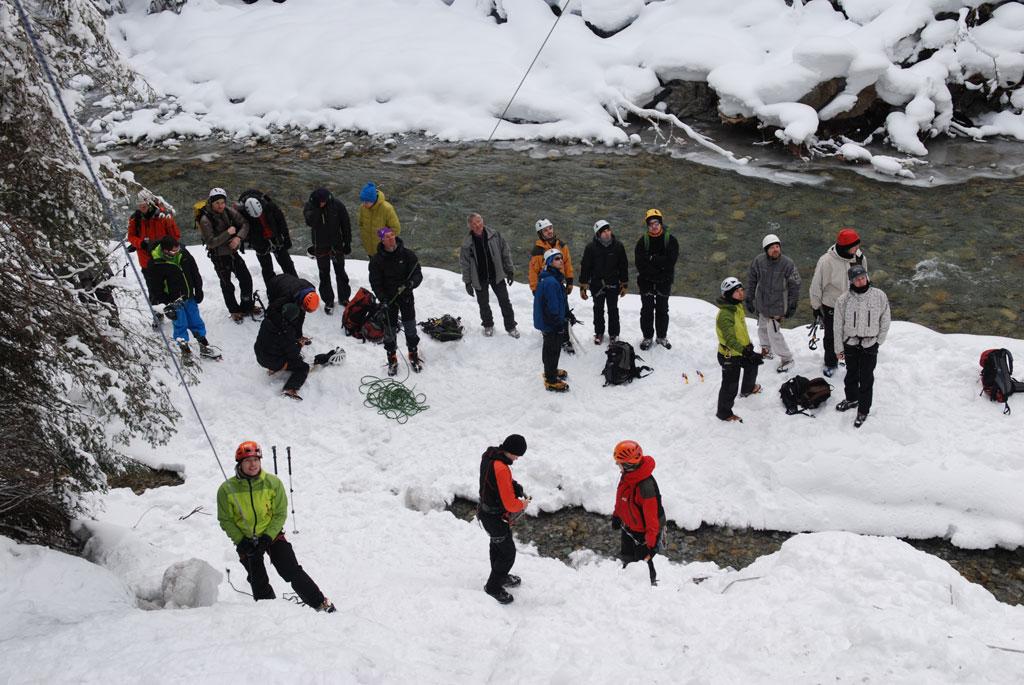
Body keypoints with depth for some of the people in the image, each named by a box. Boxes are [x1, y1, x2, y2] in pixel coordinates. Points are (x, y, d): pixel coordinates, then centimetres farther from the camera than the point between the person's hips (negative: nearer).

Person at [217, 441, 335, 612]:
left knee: (292, 572, -9)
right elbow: (225, 520, -3)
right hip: (245, 540, 1)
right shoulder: (227, 489, -12)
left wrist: (268, 537, -17)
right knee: (259, 584, 4)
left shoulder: (273, 483, -11)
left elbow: (280, 514, -6)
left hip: (272, 535, -1)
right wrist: (240, 541, -14)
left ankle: (321, 604, -3)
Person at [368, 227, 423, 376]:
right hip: (388, 299, 0)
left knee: (410, 328, 7)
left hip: (406, 296, 1)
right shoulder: (377, 260, -8)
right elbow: (375, 282, -8)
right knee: (390, 330, 6)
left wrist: (412, 283, -28)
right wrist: (383, 299, -21)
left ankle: (414, 356, 26)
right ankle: (392, 360, 23)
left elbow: (418, 274, -6)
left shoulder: (407, 254, -7)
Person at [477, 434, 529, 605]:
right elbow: (510, 504, -31)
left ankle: (500, 576, 50)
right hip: (495, 518, -9)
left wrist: (514, 486, 2)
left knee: (497, 545, 29)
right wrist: (522, 504, -10)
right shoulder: (502, 470, -36)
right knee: (508, 552, 9)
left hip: (485, 510, 9)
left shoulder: (488, 454, -8)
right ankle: (493, 586, 25)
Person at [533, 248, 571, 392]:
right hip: (551, 322, -10)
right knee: (553, 350, 1)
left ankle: (551, 371, 42)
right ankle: (551, 381, 12)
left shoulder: (556, 277, 7)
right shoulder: (550, 282, -27)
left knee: (551, 349, 25)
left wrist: (567, 314, 23)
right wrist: (559, 324, -20)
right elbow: (552, 306, -26)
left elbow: (561, 300, 19)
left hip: (547, 321, 10)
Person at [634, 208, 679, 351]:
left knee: (662, 310, 12)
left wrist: (652, 258, -18)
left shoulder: (670, 240, -5)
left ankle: (662, 336, 25)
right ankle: (648, 337, 18)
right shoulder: (643, 241, -4)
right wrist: (660, 263, -18)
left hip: (664, 282, 0)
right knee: (647, 310, 7)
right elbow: (639, 262, -14)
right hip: (646, 281, 0)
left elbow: (671, 260, -18)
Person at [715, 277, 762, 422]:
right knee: (730, 386, 2)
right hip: (729, 356, -10)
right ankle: (724, 413, 22)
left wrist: (748, 344, 23)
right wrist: (745, 351, -51)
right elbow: (730, 339, -41)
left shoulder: (738, 306, -2)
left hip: (740, 351, 10)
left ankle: (748, 389, 61)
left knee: (752, 365, 34)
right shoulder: (725, 315, -34)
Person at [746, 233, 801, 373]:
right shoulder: (758, 261, -9)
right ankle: (766, 350, 45)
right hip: (761, 303, 4)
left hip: (777, 306, -4)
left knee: (774, 332, -7)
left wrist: (792, 306, -5)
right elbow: (752, 281, 5)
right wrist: (749, 300, 9)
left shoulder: (788, 264, -17)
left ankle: (787, 359, 9)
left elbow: (795, 286, -7)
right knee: (762, 328, 19)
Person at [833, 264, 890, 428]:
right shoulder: (843, 300, -11)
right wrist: (839, 348, 2)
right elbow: (838, 326, -2)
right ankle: (852, 399, 43)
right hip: (850, 344, 1)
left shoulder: (879, 296, -10)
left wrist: (879, 341, 2)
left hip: (870, 345, -1)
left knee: (867, 379, 4)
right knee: (851, 374, 20)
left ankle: (863, 411, 17)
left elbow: (885, 320, 2)